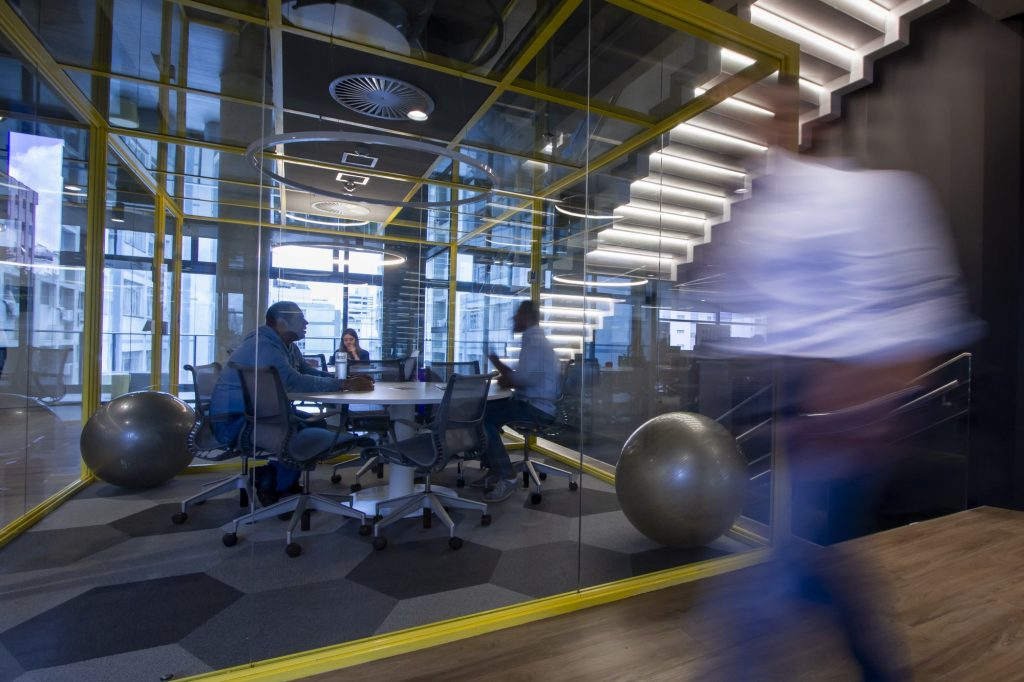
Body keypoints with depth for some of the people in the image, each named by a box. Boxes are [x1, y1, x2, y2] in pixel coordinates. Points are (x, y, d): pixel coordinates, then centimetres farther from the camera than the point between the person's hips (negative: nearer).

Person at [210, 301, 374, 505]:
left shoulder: (288, 347, 8)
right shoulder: (263, 346, -23)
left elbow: (312, 374, 7)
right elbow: (294, 382, -35)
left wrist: (349, 380, -9)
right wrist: (343, 385, -32)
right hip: (235, 421, -10)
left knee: (316, 425, 3)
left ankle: (271, 476, 13)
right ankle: (271, 488, -1)